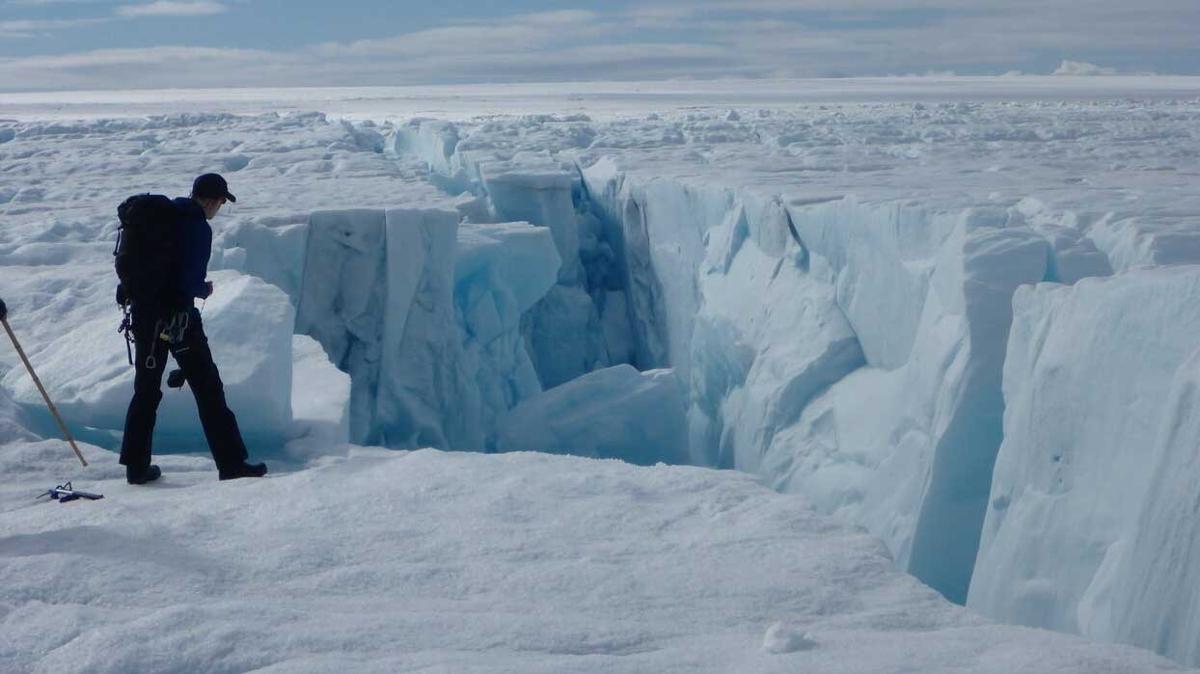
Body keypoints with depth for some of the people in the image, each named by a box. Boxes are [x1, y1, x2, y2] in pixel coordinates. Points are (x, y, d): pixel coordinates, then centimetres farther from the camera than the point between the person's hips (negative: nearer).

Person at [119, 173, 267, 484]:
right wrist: (204, 290, 0)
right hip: (178, 317, -7)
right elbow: (189, 281, -19)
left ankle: (136, 465, 17)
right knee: (208, 388, 0)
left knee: (146, 390, 15)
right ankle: (231, 463, 2)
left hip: (144, 313, 7)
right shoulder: (199, 228, -13)